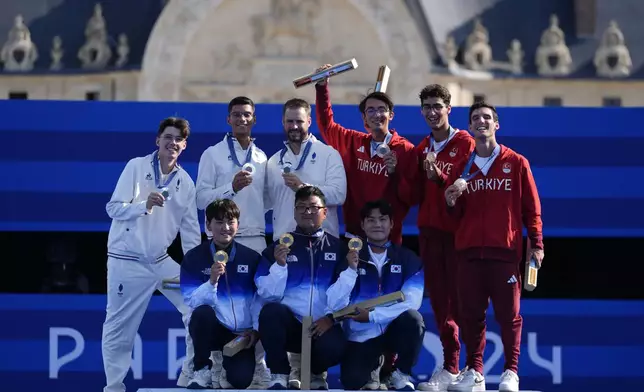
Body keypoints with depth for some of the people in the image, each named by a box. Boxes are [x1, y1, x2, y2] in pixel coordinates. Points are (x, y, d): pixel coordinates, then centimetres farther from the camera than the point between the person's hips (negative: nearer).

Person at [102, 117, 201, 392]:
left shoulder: (185, 181, 6)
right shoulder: (136, 167, -7)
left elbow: (190, 229, 7)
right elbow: (113, 208, -13)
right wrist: (145, 205, -30)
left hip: (161, 261, 5)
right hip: (127, 262, -4)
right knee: (119, 330, -1)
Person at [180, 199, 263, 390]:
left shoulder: (251, 258, 3)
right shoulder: (193, 258, -2)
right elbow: (192, 302, -12)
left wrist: (256, 329, -7)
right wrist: (212, 280, -27)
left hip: (241, 333, 1)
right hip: (210, 329, -1)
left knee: (241, 379, -24)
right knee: (203, 312, -36)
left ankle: (227, 365, 17)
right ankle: (203, 370, -13)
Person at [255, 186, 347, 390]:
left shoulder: (338, 248, 9)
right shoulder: (278, 247, 9)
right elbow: (268, 295, -1)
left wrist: (332, 318, -13)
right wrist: (279, 264, -14)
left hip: (323, 326, 0)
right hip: (289, 323, 0)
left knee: (334, 347, -34)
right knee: (270, 311, -33)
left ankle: (315, 372, 6)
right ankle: (280, 376, -12)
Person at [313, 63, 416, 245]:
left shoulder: (406, 150, -4)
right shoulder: (353, 142, 7)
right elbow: (326, 124, 18)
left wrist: (395, 173, -21)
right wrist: (322, 87, 10)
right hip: (354, 234, 3)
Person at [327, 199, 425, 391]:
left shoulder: (408, 259, -1)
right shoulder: (352, 258, 1)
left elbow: (412, 302, -15)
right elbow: (336, 305, -11)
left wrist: (372, 315, -22)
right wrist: (351, 270, -22)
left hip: (394, 330, 0)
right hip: (361, 335, 0)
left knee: (413, 319, -33)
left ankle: (401, 375, -7)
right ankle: (373, 365, 15)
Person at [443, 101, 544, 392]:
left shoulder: (516, 163, 5)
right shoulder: (462, 168, 14)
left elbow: (531, 207, 5)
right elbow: (457, 214, 15)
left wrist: (536, 245, -2)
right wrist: (451, 201, -7)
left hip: (505, 250, -3)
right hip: (469, 251, 3)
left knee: (508, 313, -3)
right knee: (470, 313, 3)